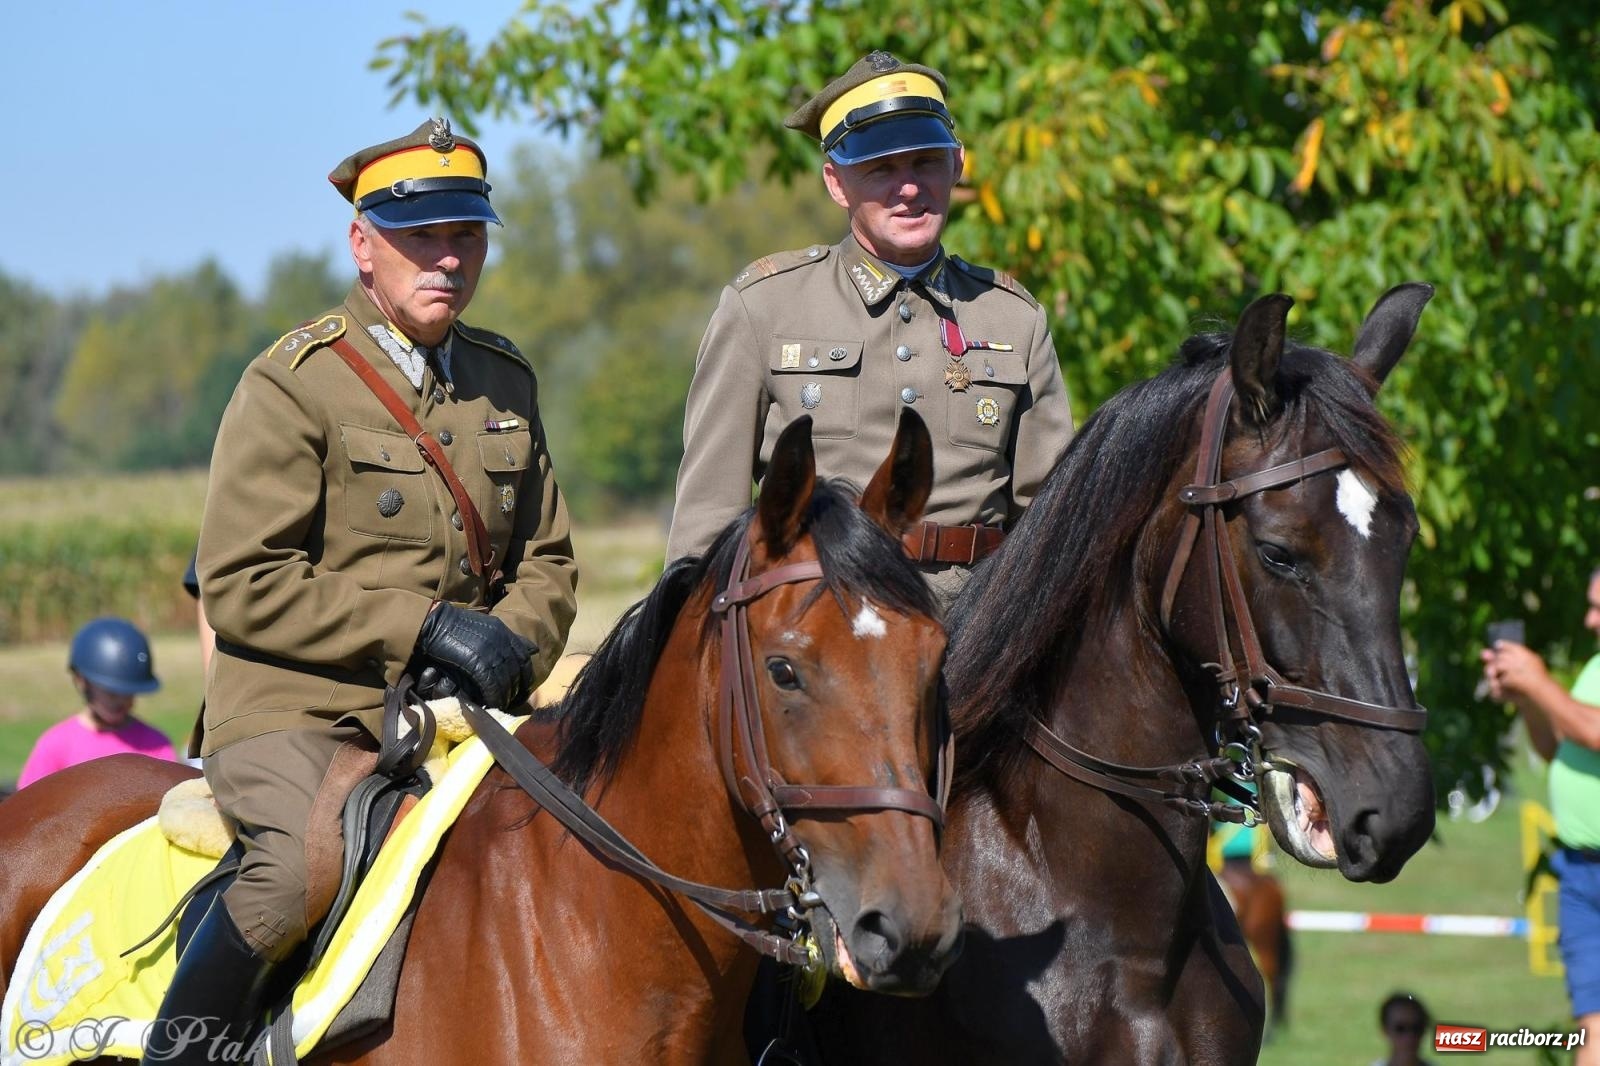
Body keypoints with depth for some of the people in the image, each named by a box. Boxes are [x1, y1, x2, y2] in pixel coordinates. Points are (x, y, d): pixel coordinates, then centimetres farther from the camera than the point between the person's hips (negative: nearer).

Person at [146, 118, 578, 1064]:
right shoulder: (293, 385, -5)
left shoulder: (506, 382, 14)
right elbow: (242, 586, -11)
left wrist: (509, 648, -3)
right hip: (296, 713, -6)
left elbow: (547, 562, 20)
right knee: (303, 866, -33)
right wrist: (421, 624, -16)